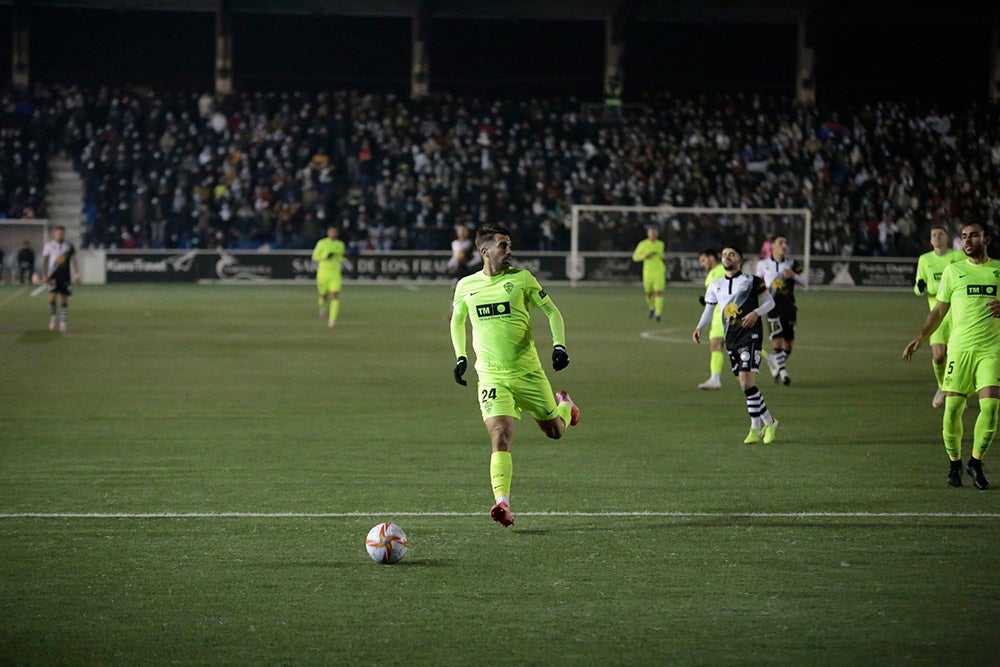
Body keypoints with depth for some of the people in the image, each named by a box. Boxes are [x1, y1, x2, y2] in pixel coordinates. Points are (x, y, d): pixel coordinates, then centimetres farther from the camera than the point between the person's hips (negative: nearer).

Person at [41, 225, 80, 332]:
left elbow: (74, 261, 11)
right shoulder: (49, 245, 2)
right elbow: (44, 261, 5)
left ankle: (63, 322, 8)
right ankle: (52, 317, 3)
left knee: (64, 300, 2)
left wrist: (77, 275, 4)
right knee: (52, 297, -16)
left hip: (65, 276, 2)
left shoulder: (69, 246, 6)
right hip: (53, 276, -2)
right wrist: (45, 275, -3)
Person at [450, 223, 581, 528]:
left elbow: (552, 311, 5)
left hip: (528, 373, 0)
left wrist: (559, 346, -8)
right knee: (500, 436, -18)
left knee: (554, 431, 13)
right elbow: (457, 320, 23)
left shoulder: (521, 278, -2)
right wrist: (460, 357, 14)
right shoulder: (466, 286, 5)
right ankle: (502, 503, -23)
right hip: (491, 377, 0)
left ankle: (565, 406, 48)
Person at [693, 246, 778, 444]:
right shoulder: (716, 285, 16)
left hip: (750, 333, -6)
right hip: (731, 338, 6)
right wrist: (699, 328, 3)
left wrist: (756, 313, -13)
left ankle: (756, 427, -7)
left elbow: (769, 302, 5)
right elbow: (709, 309, 20)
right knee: (745, 385, 5)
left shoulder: (751, 281, 2)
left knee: (746, 382, -16)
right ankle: (769, 422, 18)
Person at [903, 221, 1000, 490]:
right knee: (953, 408, -6)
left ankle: (976, 462, 7)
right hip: (960, 348, 0)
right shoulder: (953, 271, 9)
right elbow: (939, 311, 14)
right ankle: (954, 463, 15)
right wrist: (920, 338, 3)